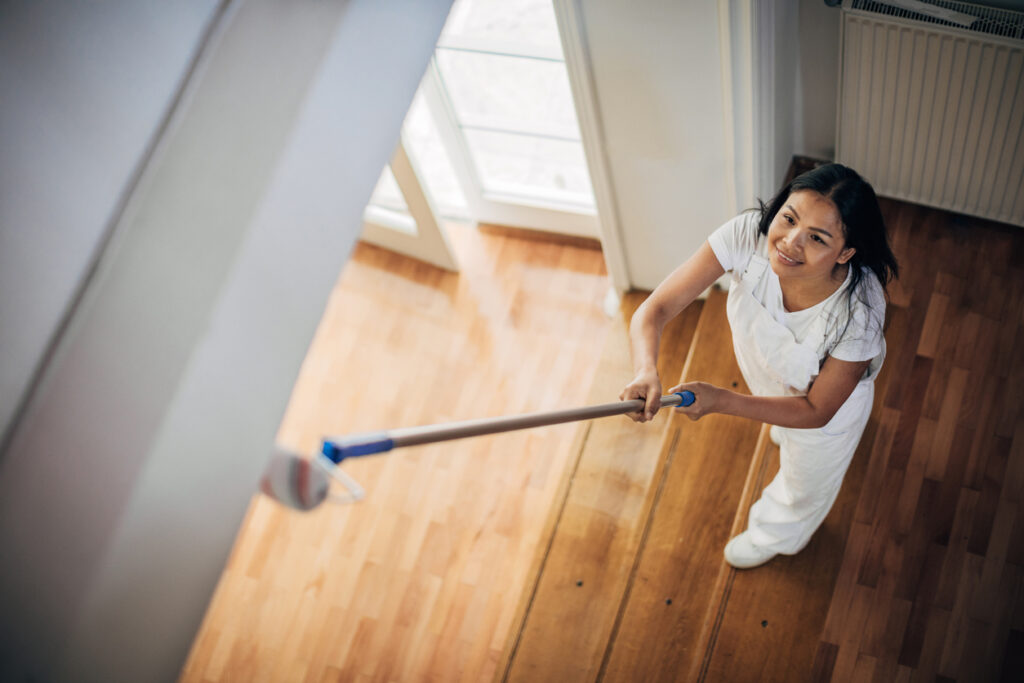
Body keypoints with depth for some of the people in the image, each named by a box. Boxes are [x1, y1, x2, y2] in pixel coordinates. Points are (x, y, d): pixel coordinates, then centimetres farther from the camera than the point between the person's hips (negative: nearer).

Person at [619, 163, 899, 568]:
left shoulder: (858, 315, -45)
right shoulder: (748, 234, -39)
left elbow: (816, 410, -29)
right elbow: (655, 309, -37)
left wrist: (720, 401, -40)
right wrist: (646, 371, -57)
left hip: (827, 403, -3)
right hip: (764, 374, 3)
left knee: (805, 487, 30)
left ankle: (777, 537, 66)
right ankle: (784, 435, 79)